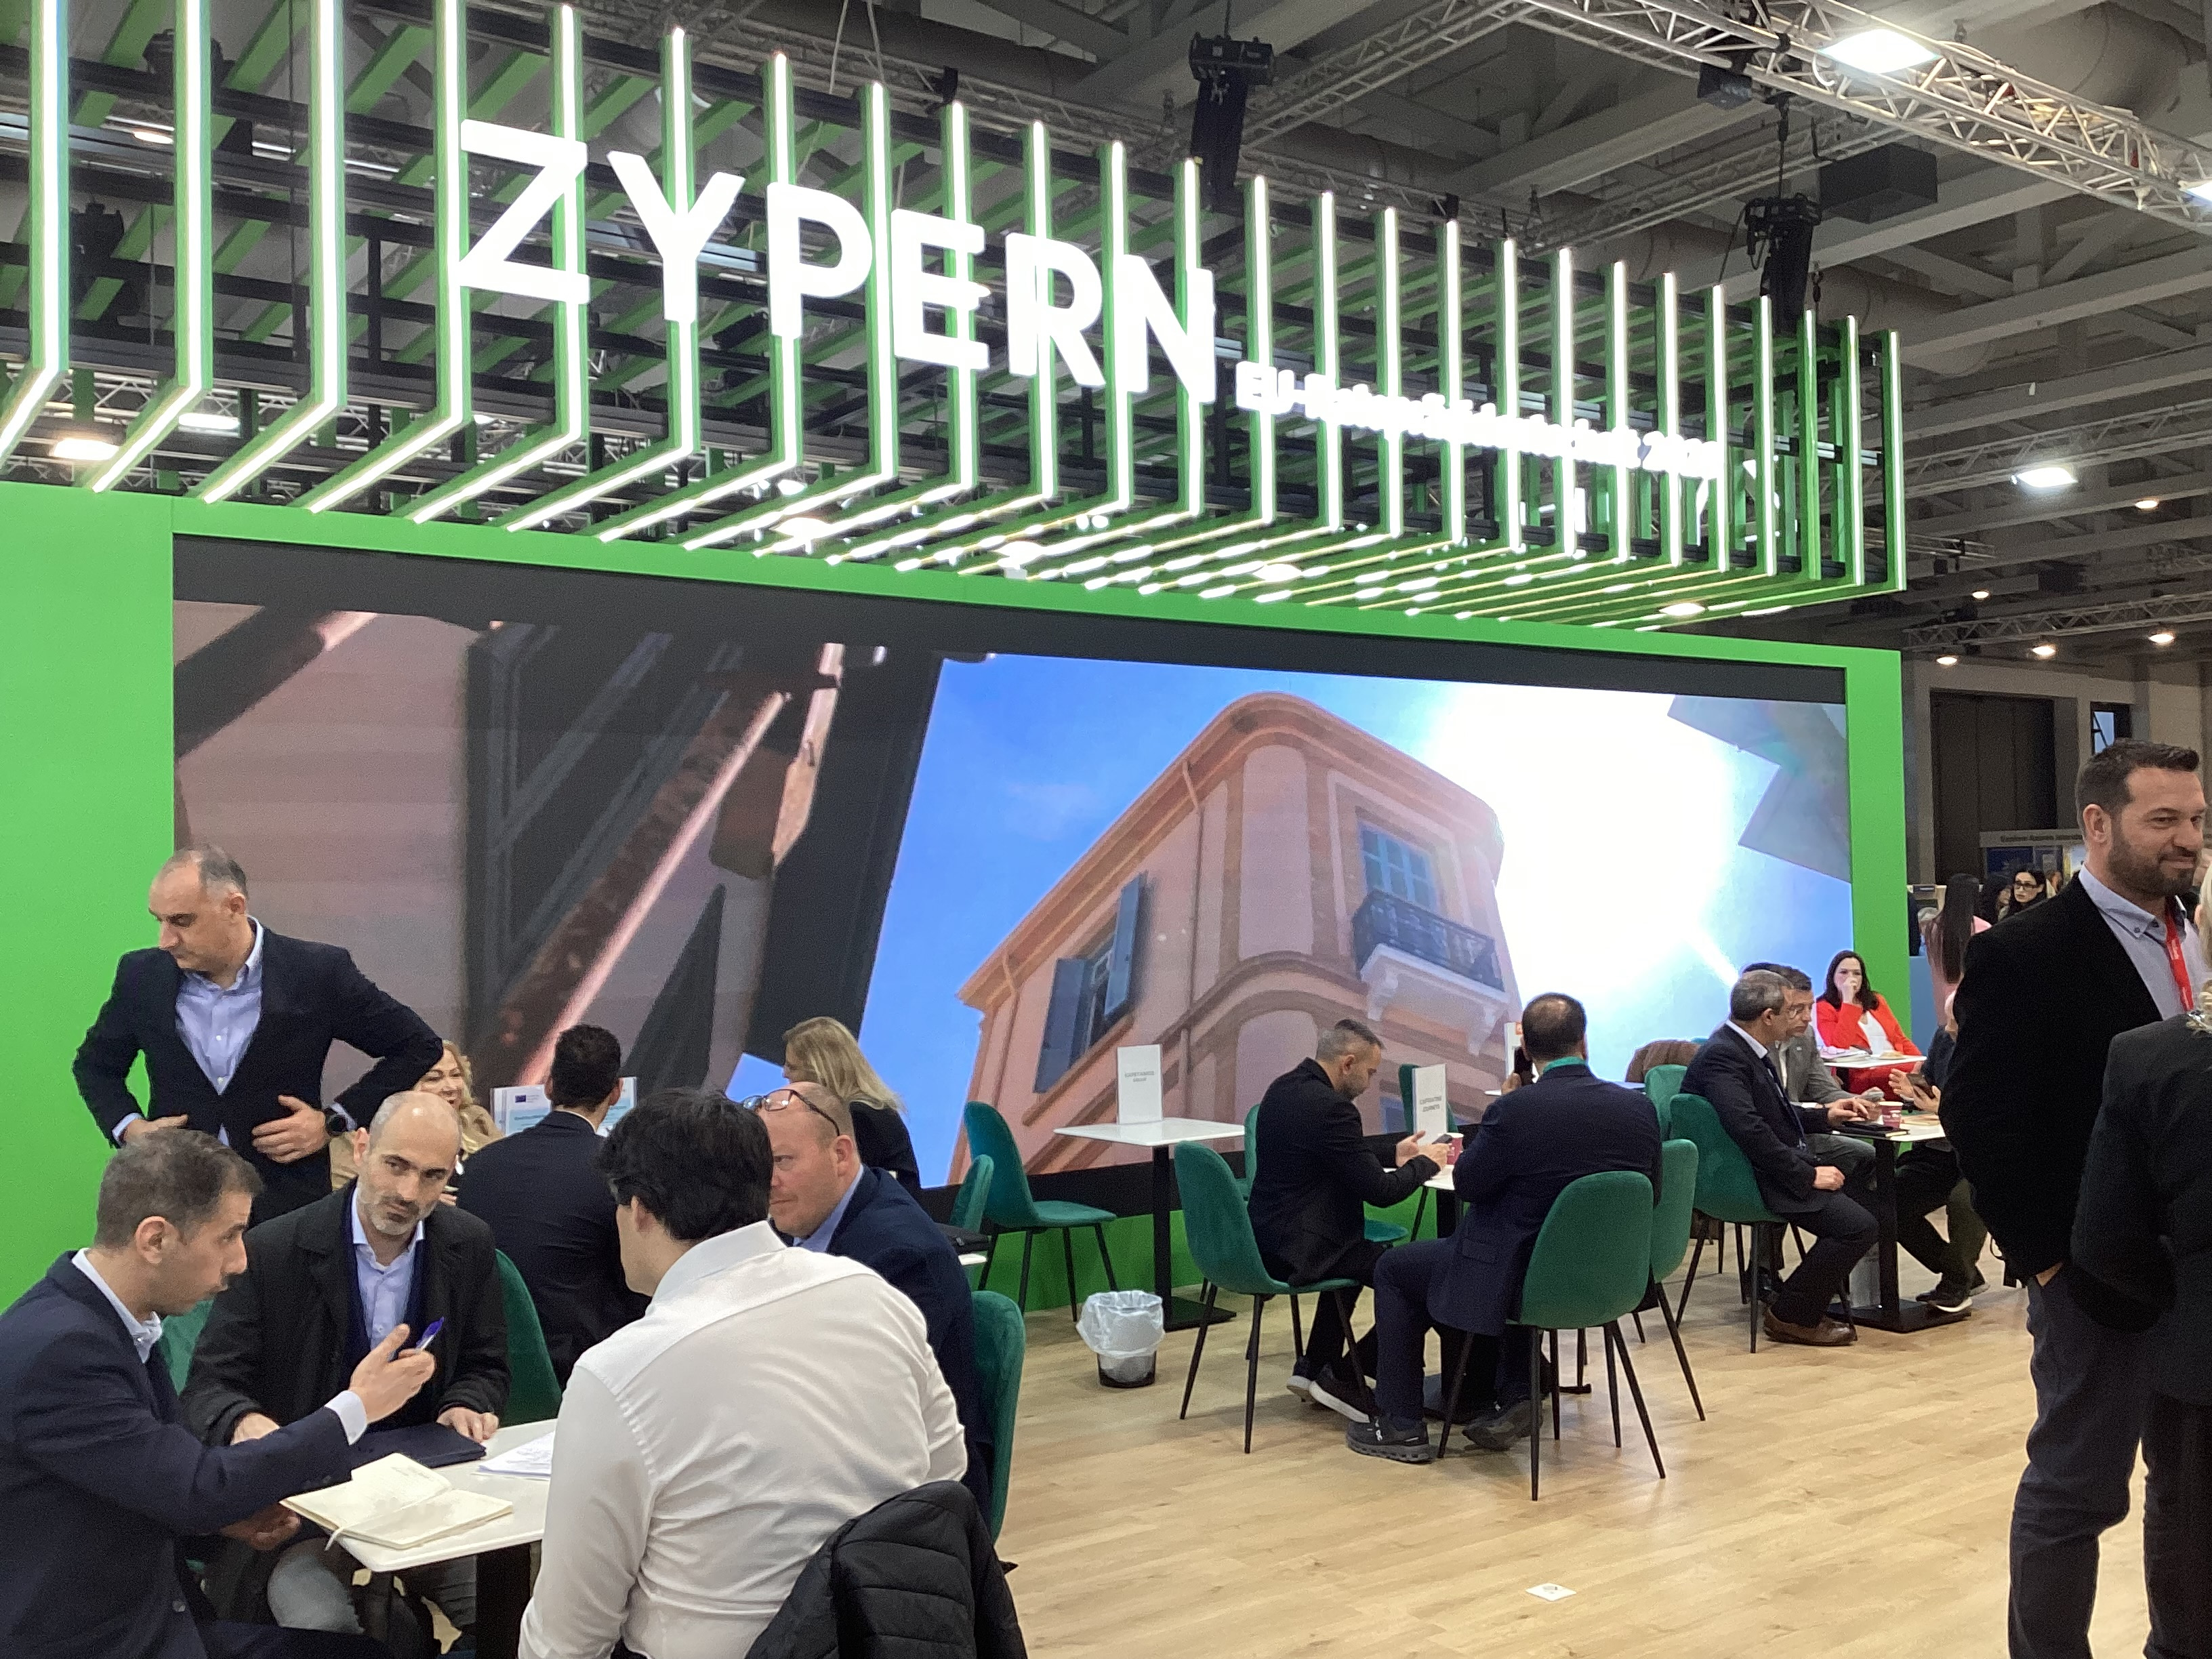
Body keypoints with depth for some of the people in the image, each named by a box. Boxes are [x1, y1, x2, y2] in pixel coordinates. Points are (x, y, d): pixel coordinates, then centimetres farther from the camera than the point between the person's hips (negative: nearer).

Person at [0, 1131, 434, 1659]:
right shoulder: (56, 1348, -25)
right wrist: (355, 1408, -15)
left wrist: (224, 1510, -3)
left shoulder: (105, 1318, 4)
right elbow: (201, 1487, -23)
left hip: (156, 1615, 8)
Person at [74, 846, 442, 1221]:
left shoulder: (317, 974, -9)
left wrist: (334, 1122, -7)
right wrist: (129, 1128, 0)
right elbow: (95, 1063, 18)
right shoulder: (143, 975, 0)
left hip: (287, 1206, -2)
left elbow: (418, 1046, -1)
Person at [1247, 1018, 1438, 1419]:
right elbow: (1379, 1191, -17)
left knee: (1363, 1254, 35)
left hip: (1267, 1236, 11)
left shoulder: (1283, 1088, 9)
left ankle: (1314, 1368, 33)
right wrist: (1424, 1163, 0)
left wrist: (1395, 1158, 15)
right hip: (1299, 1249, -11)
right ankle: (1344, 1378, 1)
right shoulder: (1330, 1108, -21)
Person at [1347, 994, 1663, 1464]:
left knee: (1393, 1270, 17)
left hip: (1521, 1278, -6)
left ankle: (1400, 1427, 19)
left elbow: (1466, 1184, -8)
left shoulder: (1516, 1108, -23)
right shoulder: (1639, 1108, -8)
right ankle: (1509, 1397, 30)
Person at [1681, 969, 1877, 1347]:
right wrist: (1808, 1174, -25)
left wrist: (1824, 1116, 22)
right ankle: (1790, 1316, -3)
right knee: (1857, 1225, -19)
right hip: (1754, 1181, -11)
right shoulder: (1722, 1057, -21)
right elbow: (1749, 1129, -30)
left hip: (1782, 1164, 11)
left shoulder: (1744, 1048, 11)